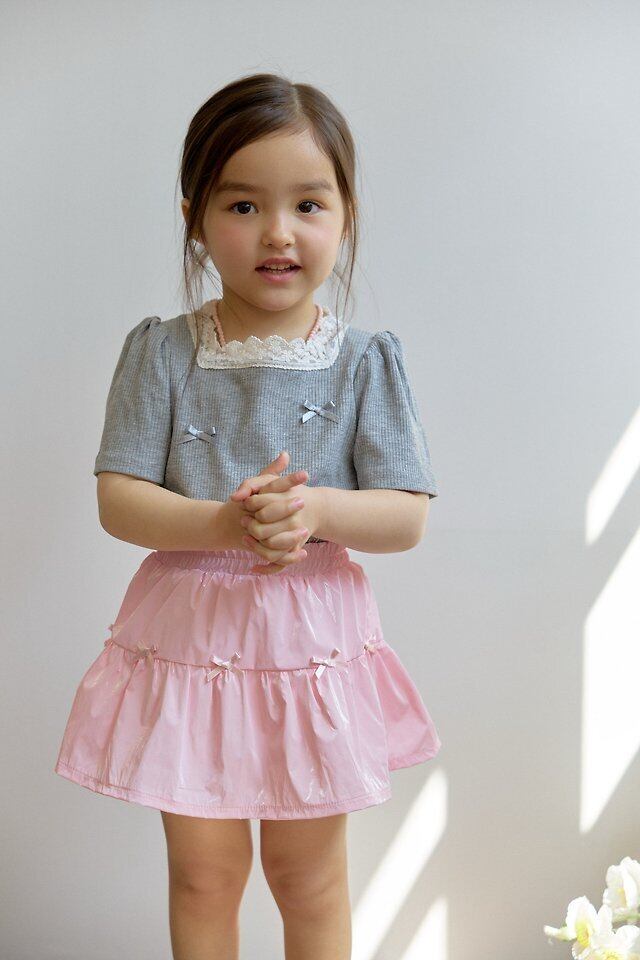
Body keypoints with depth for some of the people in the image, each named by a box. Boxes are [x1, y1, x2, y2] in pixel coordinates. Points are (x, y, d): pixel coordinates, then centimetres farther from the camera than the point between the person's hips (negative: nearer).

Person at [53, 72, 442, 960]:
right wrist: (224, 525, -26)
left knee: (310, 878, 16)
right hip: (189, 641, 0)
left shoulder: (367, 361, -4)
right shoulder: (161, 351, -5)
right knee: (203, 871, 15)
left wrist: (316, 509, -26)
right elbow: (118, 501, -9)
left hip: (316, 643, 0)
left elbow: (407, 518, -6)